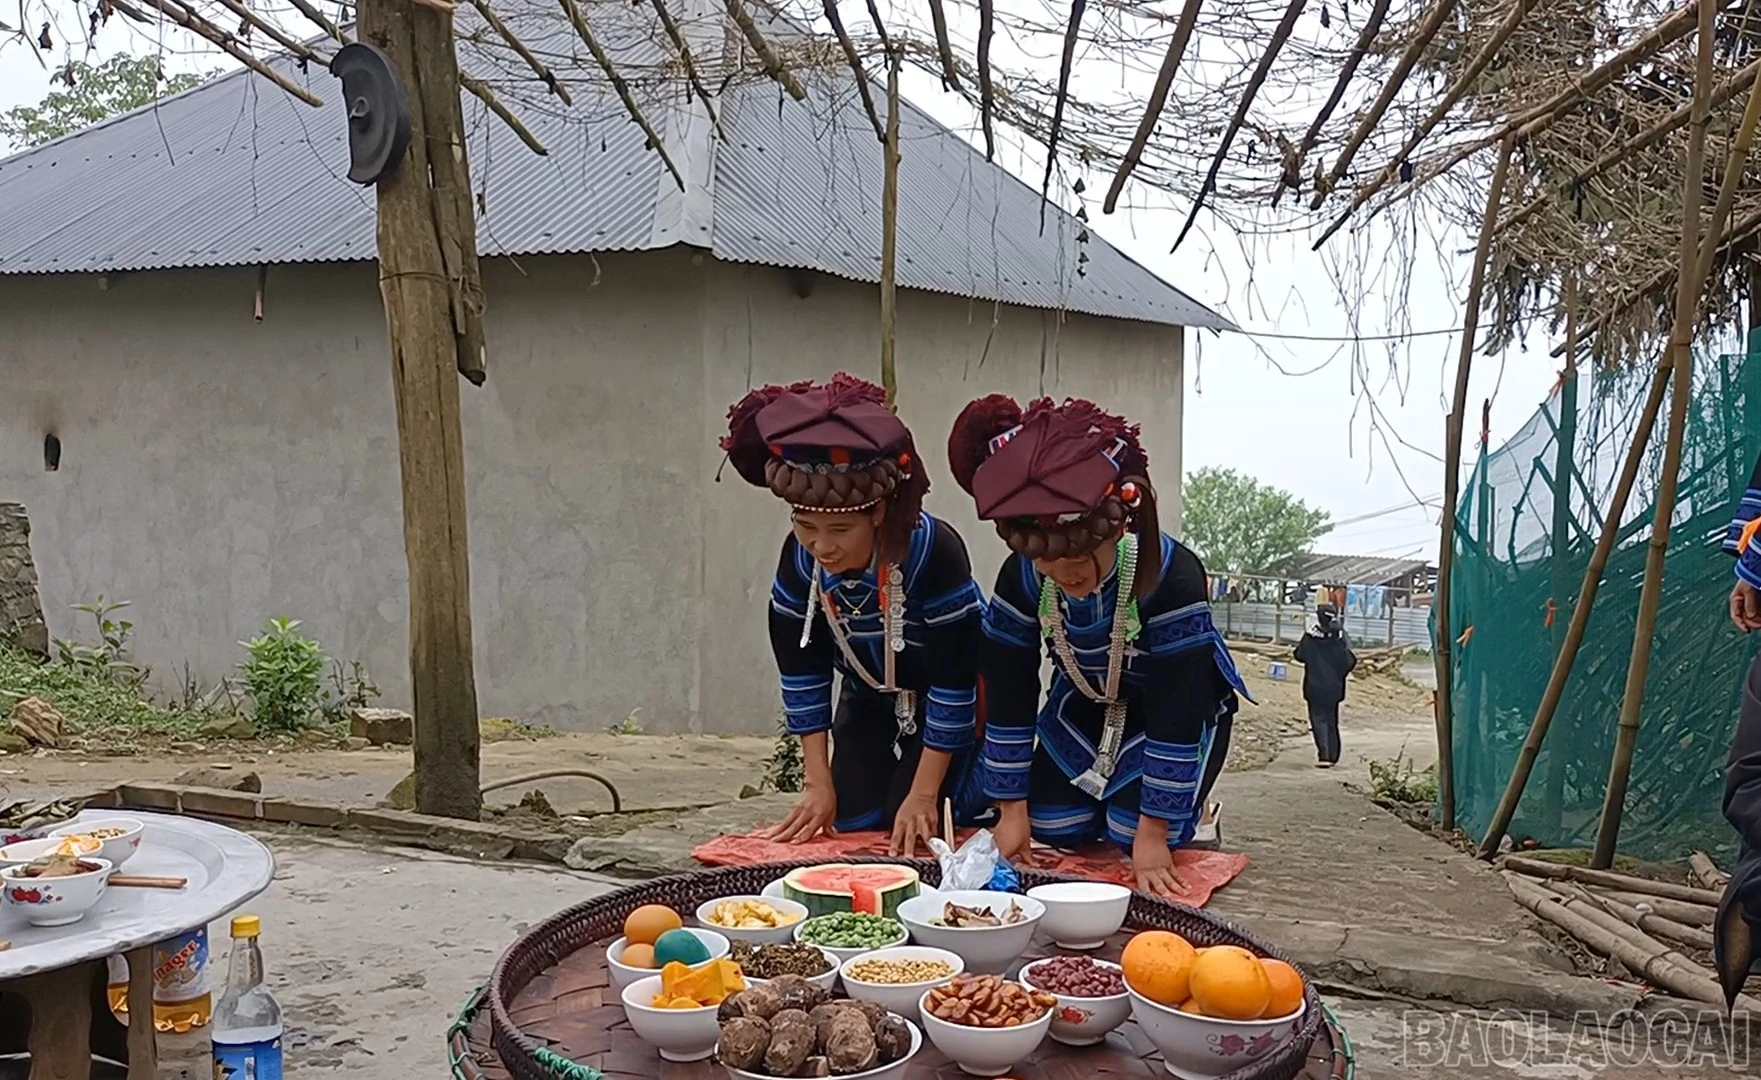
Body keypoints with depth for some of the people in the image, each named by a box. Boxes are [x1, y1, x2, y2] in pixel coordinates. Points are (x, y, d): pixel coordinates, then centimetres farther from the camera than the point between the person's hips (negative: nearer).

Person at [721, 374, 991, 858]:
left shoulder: (935, 553, -36)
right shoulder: (799, 560, -22)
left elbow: (954, 684, -28)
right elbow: (801, 674, -9)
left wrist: (923, 794, -23)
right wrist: (819, 782, -9)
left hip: (948, 704, -4)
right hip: (867, 698, 5)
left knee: (908, 841, -9)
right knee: (850, 828, 4)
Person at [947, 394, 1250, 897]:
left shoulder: (1171, 575, -38)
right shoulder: (1021, 578, -26)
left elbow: (1175, 714, -32)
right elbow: (1008, 697, -14)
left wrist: (1152, 835, -29)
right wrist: (1012, 809, -12)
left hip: (1181, 707, -4)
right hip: (1085, 704, 4)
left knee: (1130, 830, -16)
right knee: (1053, 829, -5)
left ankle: (1193, 813, 17)